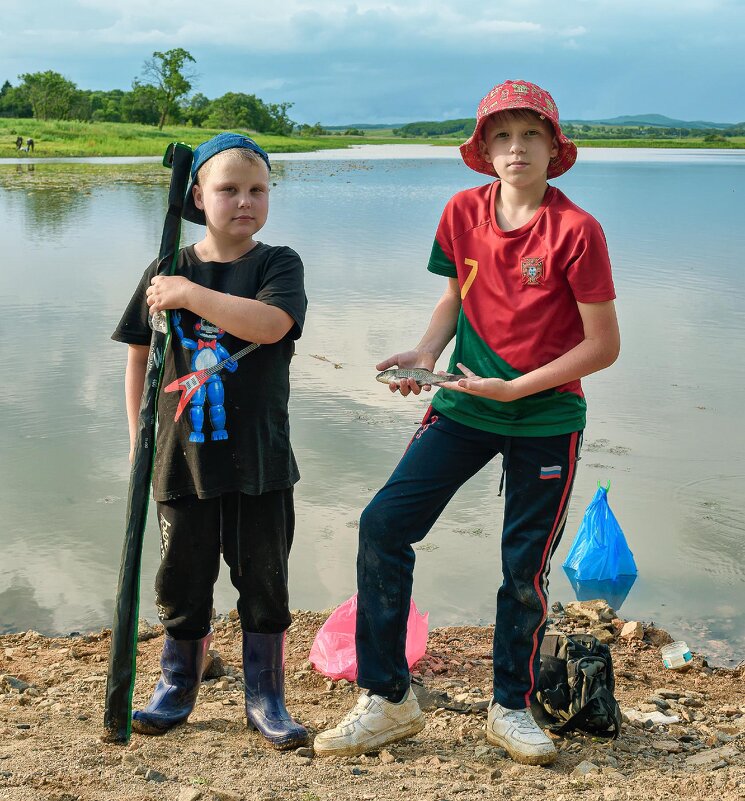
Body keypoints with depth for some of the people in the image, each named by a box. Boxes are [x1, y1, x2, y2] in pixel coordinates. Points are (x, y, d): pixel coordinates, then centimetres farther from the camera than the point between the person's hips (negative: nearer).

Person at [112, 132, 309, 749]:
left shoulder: (278, 265, -3)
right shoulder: (168, 273, 3)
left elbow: (270, 324, -23)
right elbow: (140, 357, 8)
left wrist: (191, 295, -22)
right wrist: (140, 439, 5)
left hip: (259, 460, -1)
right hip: (183, 455, 2)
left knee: (264, 580, 7)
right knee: (183, 578, 12)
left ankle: (265, 698, 21)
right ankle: (177, 690, 31)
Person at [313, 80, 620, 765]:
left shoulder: (575, 230, -13)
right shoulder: (464, 212, 0)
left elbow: (604, 346, -12)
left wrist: (516, 387, -19)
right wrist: (427, 352, -4)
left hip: (546, 419, -3)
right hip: (465, 406, 4)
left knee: (525, 567, 6)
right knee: (383, 524, -8)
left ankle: (512, 707, 29)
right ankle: (388, 700, 5)